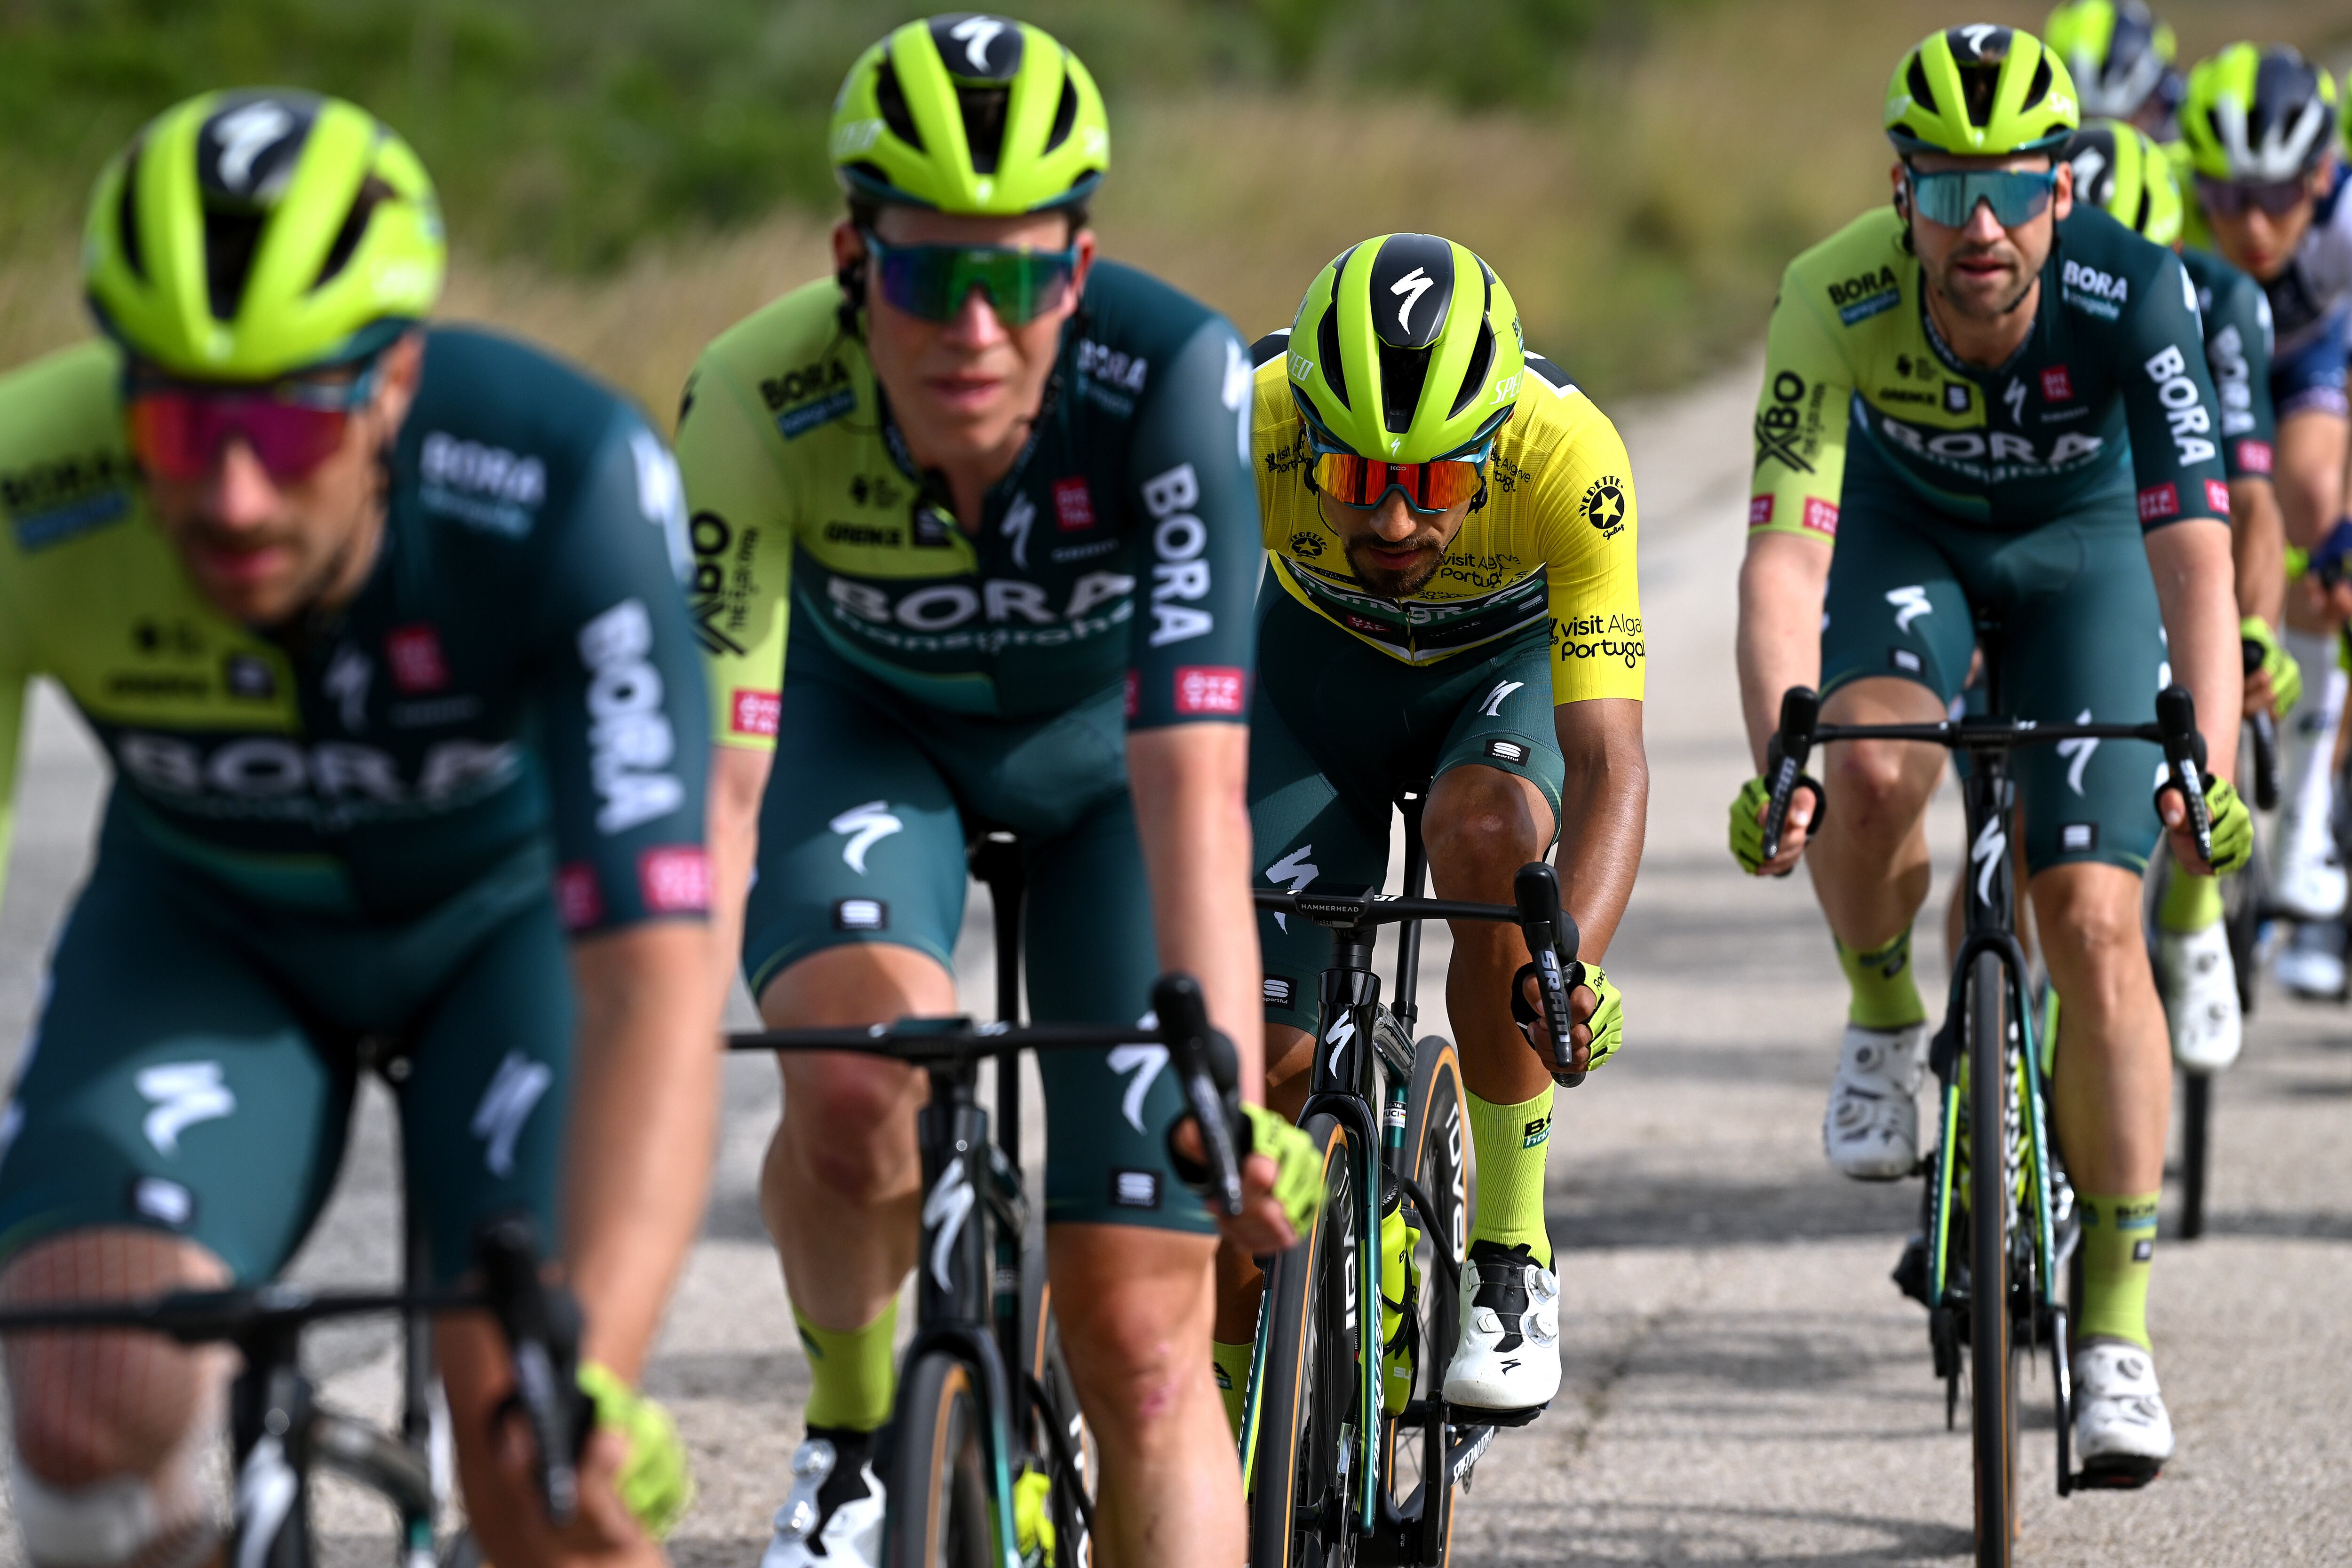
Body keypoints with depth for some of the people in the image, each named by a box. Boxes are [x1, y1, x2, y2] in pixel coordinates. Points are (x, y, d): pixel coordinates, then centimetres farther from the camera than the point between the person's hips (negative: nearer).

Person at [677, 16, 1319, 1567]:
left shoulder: (1175, 379, -36)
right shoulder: (758, 404, -33)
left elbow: (1193, 786, -41)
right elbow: (714, 782, -37)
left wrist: (1230, 1091, -51)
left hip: (1107, 741, 0)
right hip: (869, 727, 0)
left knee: (1139, 1335, -8)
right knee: (861, 1083, -32)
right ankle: (850, 1427, -2)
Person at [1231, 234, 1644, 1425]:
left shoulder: (1570, 458, -38)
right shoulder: (1247, 426, -36)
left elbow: (1606, 755, -39)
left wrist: (1571, 962, -56)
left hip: (1511, 667, -1)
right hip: (1320, 663, 1)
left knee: (1488, 840, -34)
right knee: (1264, 1052, -11)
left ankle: (1511, 1254, -16)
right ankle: (1230, 1392, 11)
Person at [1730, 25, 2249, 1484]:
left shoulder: (2134, 295, -35)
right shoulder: (1837, 300, -33)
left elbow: (2193, 555, -38)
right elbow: (1785, 552, -38)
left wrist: (2210, 769, -53)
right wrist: (1778, 760, -54)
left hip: (2081, 547, 0)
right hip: (1906, 529, 1)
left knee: (2094, 919, -12)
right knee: (1874, 768, -32)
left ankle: (2117, 1325, -3)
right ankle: (1886, 1023, 0)